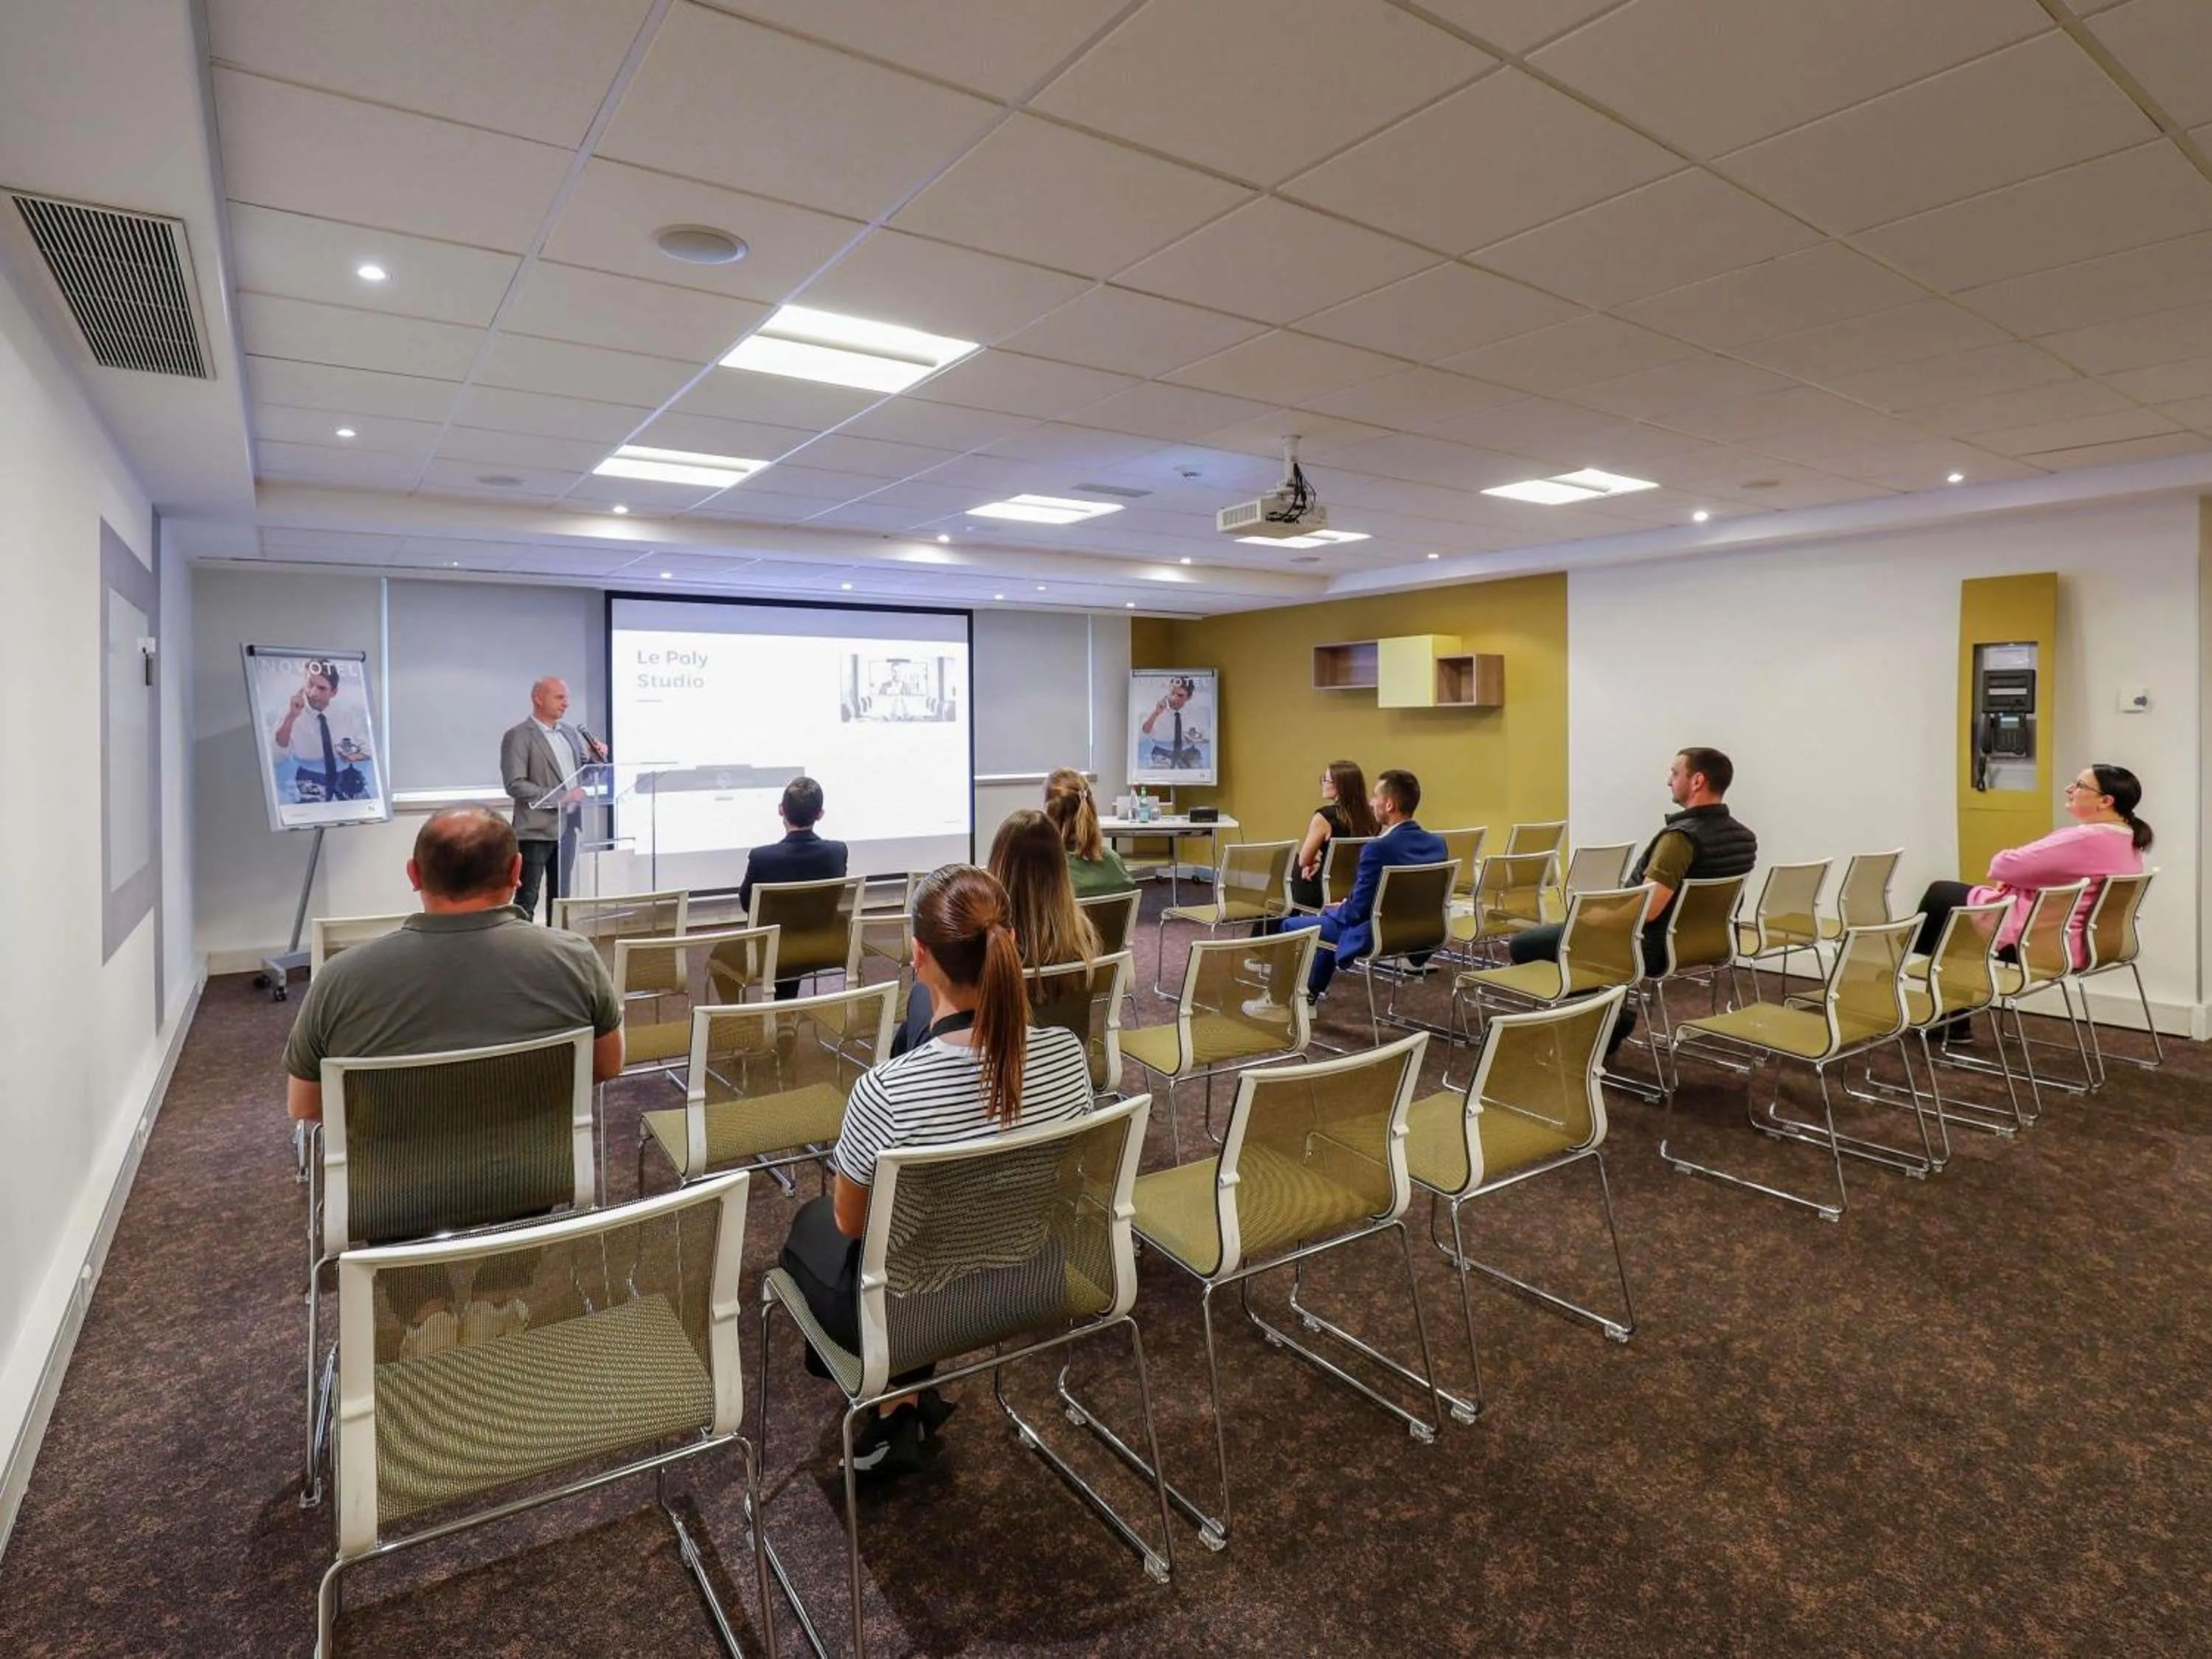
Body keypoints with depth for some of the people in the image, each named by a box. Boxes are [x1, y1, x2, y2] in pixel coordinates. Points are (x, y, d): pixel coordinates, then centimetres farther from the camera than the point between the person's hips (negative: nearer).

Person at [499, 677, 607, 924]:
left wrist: (598, 755, -1)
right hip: (536, 830, -7)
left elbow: (586, 768, 20)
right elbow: (515, 786, -16)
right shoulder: (518, 736, -8)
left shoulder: (569, 731, 12)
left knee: (560, 896, 14)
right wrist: (558, 796, -22)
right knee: (527, 899, -2)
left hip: (567, 826, 7)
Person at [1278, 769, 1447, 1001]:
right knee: (1333, 917, 33)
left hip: (1375, 939, -8)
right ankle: (1311, 992, 44)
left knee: (1291, 926, 11)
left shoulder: (1377, 849, -27)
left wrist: (1333, 910, 2)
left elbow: (1357, 911, -21)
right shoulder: (1438, 843, -3)